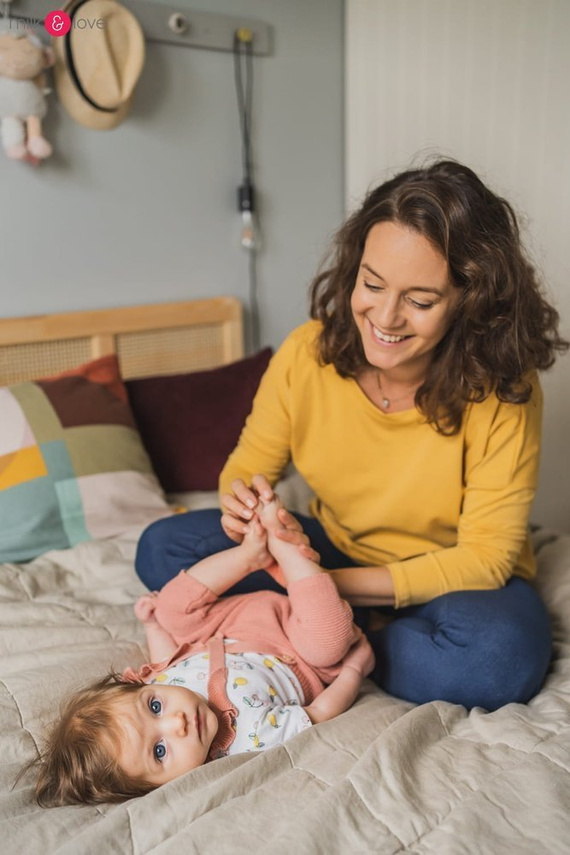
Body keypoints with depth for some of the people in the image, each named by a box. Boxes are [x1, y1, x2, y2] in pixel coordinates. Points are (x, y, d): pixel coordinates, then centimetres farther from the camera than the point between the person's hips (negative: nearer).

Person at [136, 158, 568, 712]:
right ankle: (355, 634, -11)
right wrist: (245, 503, -28)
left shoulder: (502, 393, -23)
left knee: (503, 658, -36)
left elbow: (484, 556, -21)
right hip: (335, 547, 3)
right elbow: (247, 468, -2)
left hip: (450, 577, -2)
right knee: (163, 549, -12)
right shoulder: (307, 354, -16)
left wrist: (325, 584, -29)